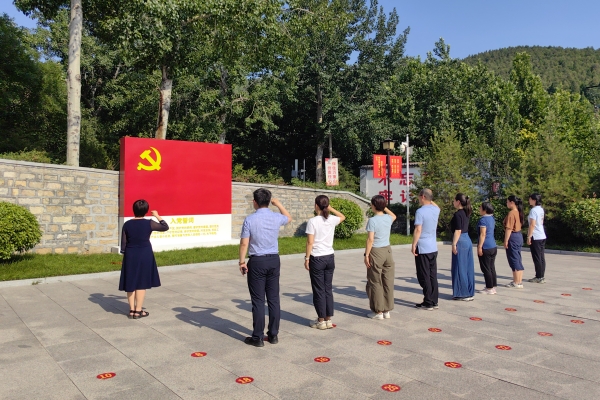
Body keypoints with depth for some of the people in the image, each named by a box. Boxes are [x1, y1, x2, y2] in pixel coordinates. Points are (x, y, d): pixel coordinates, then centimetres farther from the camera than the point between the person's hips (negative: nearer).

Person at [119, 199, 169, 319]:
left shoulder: (127, 224, -2)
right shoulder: (149, 223, -9)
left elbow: (123, 243, 1)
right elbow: (165, 227, 4)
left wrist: (124, 254, 14)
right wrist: (157, 216, 14)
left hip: (130, 255, 2)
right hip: (145, 255, -2)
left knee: (131, 283, 11)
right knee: (141, 283, 6)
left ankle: (132, 310, 17)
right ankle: (138, 311, 10)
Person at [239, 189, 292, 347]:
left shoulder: (249, 220, -10)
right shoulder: (276, 218, 1)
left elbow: (244, 243, -10)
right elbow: (289, 218, 24)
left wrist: (242, 261, 0)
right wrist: (278, 204, 26)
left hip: (257, 262, -4)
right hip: (274, 260, 4)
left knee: (258, 300, 2)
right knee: (273, 298, 10)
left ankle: (257, 337, 8)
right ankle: (273, 335, 18)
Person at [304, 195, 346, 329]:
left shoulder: (313, 221, -14)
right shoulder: (332, 220, 0)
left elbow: (310, 242, -14)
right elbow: (342, 217, 24)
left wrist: (306, 258, -6)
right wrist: (330, 208, 16)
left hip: (317, 259, -5)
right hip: (330, 258, 5)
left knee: (319, 290, 5)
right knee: (328, 289, 12)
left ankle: (321, 321, 12)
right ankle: (328, 320, 18)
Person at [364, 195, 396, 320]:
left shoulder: (372, 220, -14)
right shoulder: (388, 218, 4)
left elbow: (370, 239, -17)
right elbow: (394, 216, 30)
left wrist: (366, 255, -11)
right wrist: (384, 207, 25)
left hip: (376, 252, -6)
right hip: (388, 250, 6)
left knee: (375, 283, 4)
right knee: (388, 282, 10)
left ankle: (378, 311, 9)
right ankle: (387, 311, 18)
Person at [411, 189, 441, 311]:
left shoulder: (420, 211, -15)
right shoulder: (436, 210, 6)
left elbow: (418, 230, -18)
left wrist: (413, 245, -11)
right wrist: (430, 200, 20)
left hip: (422, 249, -7)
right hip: (433, 248, 7)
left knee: (424, 277, 0)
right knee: (433, 276, 11)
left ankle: (428, 303, 3)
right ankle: (434, 301, 16)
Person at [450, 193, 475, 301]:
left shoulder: (458, 214, -15)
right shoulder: (466, 213, 10)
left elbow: (458, 231, -19)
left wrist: (454, 244, -17)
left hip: (460, 241, -9)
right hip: (467, 240, 9)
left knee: (459, 268, -1)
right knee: (467, 268, 13)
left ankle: (464, 294, 3)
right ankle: (469, 292, 19)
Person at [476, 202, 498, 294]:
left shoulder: (483, 219, -15)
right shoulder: (492, 218, 11)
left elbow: (483, 234, -18)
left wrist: (479, 247, -17)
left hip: (486, 248, -9)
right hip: (493, 247, 9)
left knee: (486, 269, 0)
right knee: (492, 267, 13)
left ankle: (489, 288, 4)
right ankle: (493, 287, 18)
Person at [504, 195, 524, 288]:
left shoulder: (511, 213, -16)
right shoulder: (518, 212, 12)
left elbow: (509, 228, -20)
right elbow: (518, 225, 15)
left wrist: (506, 241, -17)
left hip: (513, 237, -10)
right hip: (519, 235, 10)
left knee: (514, 260, -3)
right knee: (518, 260, 14)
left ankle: (517, 283, 3)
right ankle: (519, 281, 20)